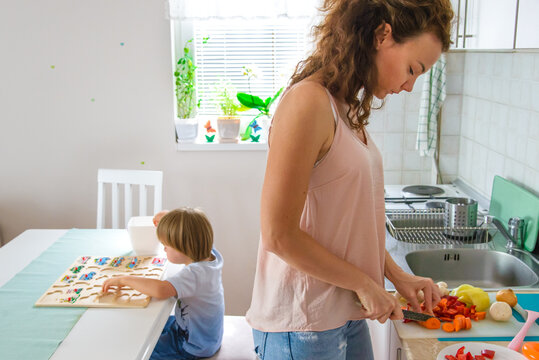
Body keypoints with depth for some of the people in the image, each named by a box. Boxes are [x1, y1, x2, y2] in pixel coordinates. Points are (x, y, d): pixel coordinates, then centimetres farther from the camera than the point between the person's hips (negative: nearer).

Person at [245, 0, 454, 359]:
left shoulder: (349, 108, 6)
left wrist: (397, 275, 8)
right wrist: (364, 284, -14)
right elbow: (279, 236, -22)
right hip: (304, 326, -8)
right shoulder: (308, 101, -21)